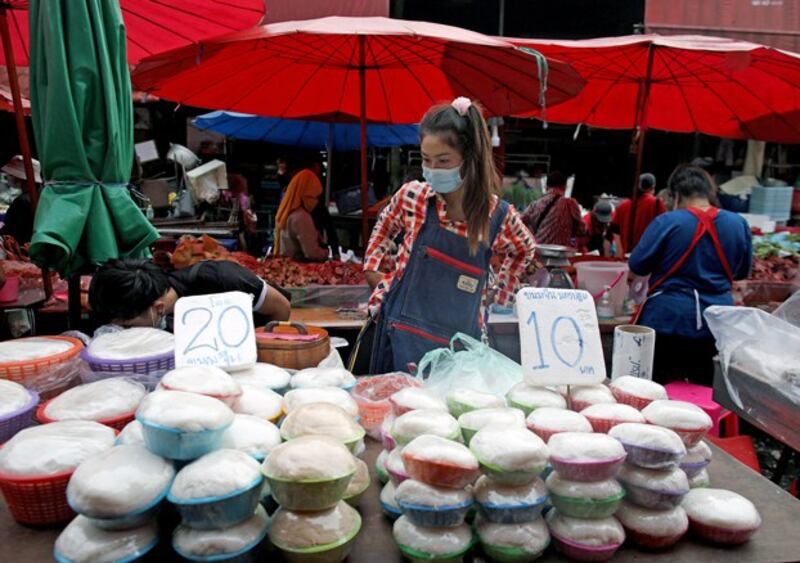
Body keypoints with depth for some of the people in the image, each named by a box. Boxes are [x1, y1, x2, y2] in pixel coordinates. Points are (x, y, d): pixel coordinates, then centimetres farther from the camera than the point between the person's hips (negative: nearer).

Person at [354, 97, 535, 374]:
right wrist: (371, 270, 9)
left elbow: (524, 250, 16)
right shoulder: (412, 196, -6)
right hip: (400, 335, 1)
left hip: (456, 343, 0)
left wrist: (500, 294, 10)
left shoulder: (498, 216, -7)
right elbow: (385, 225, 17)